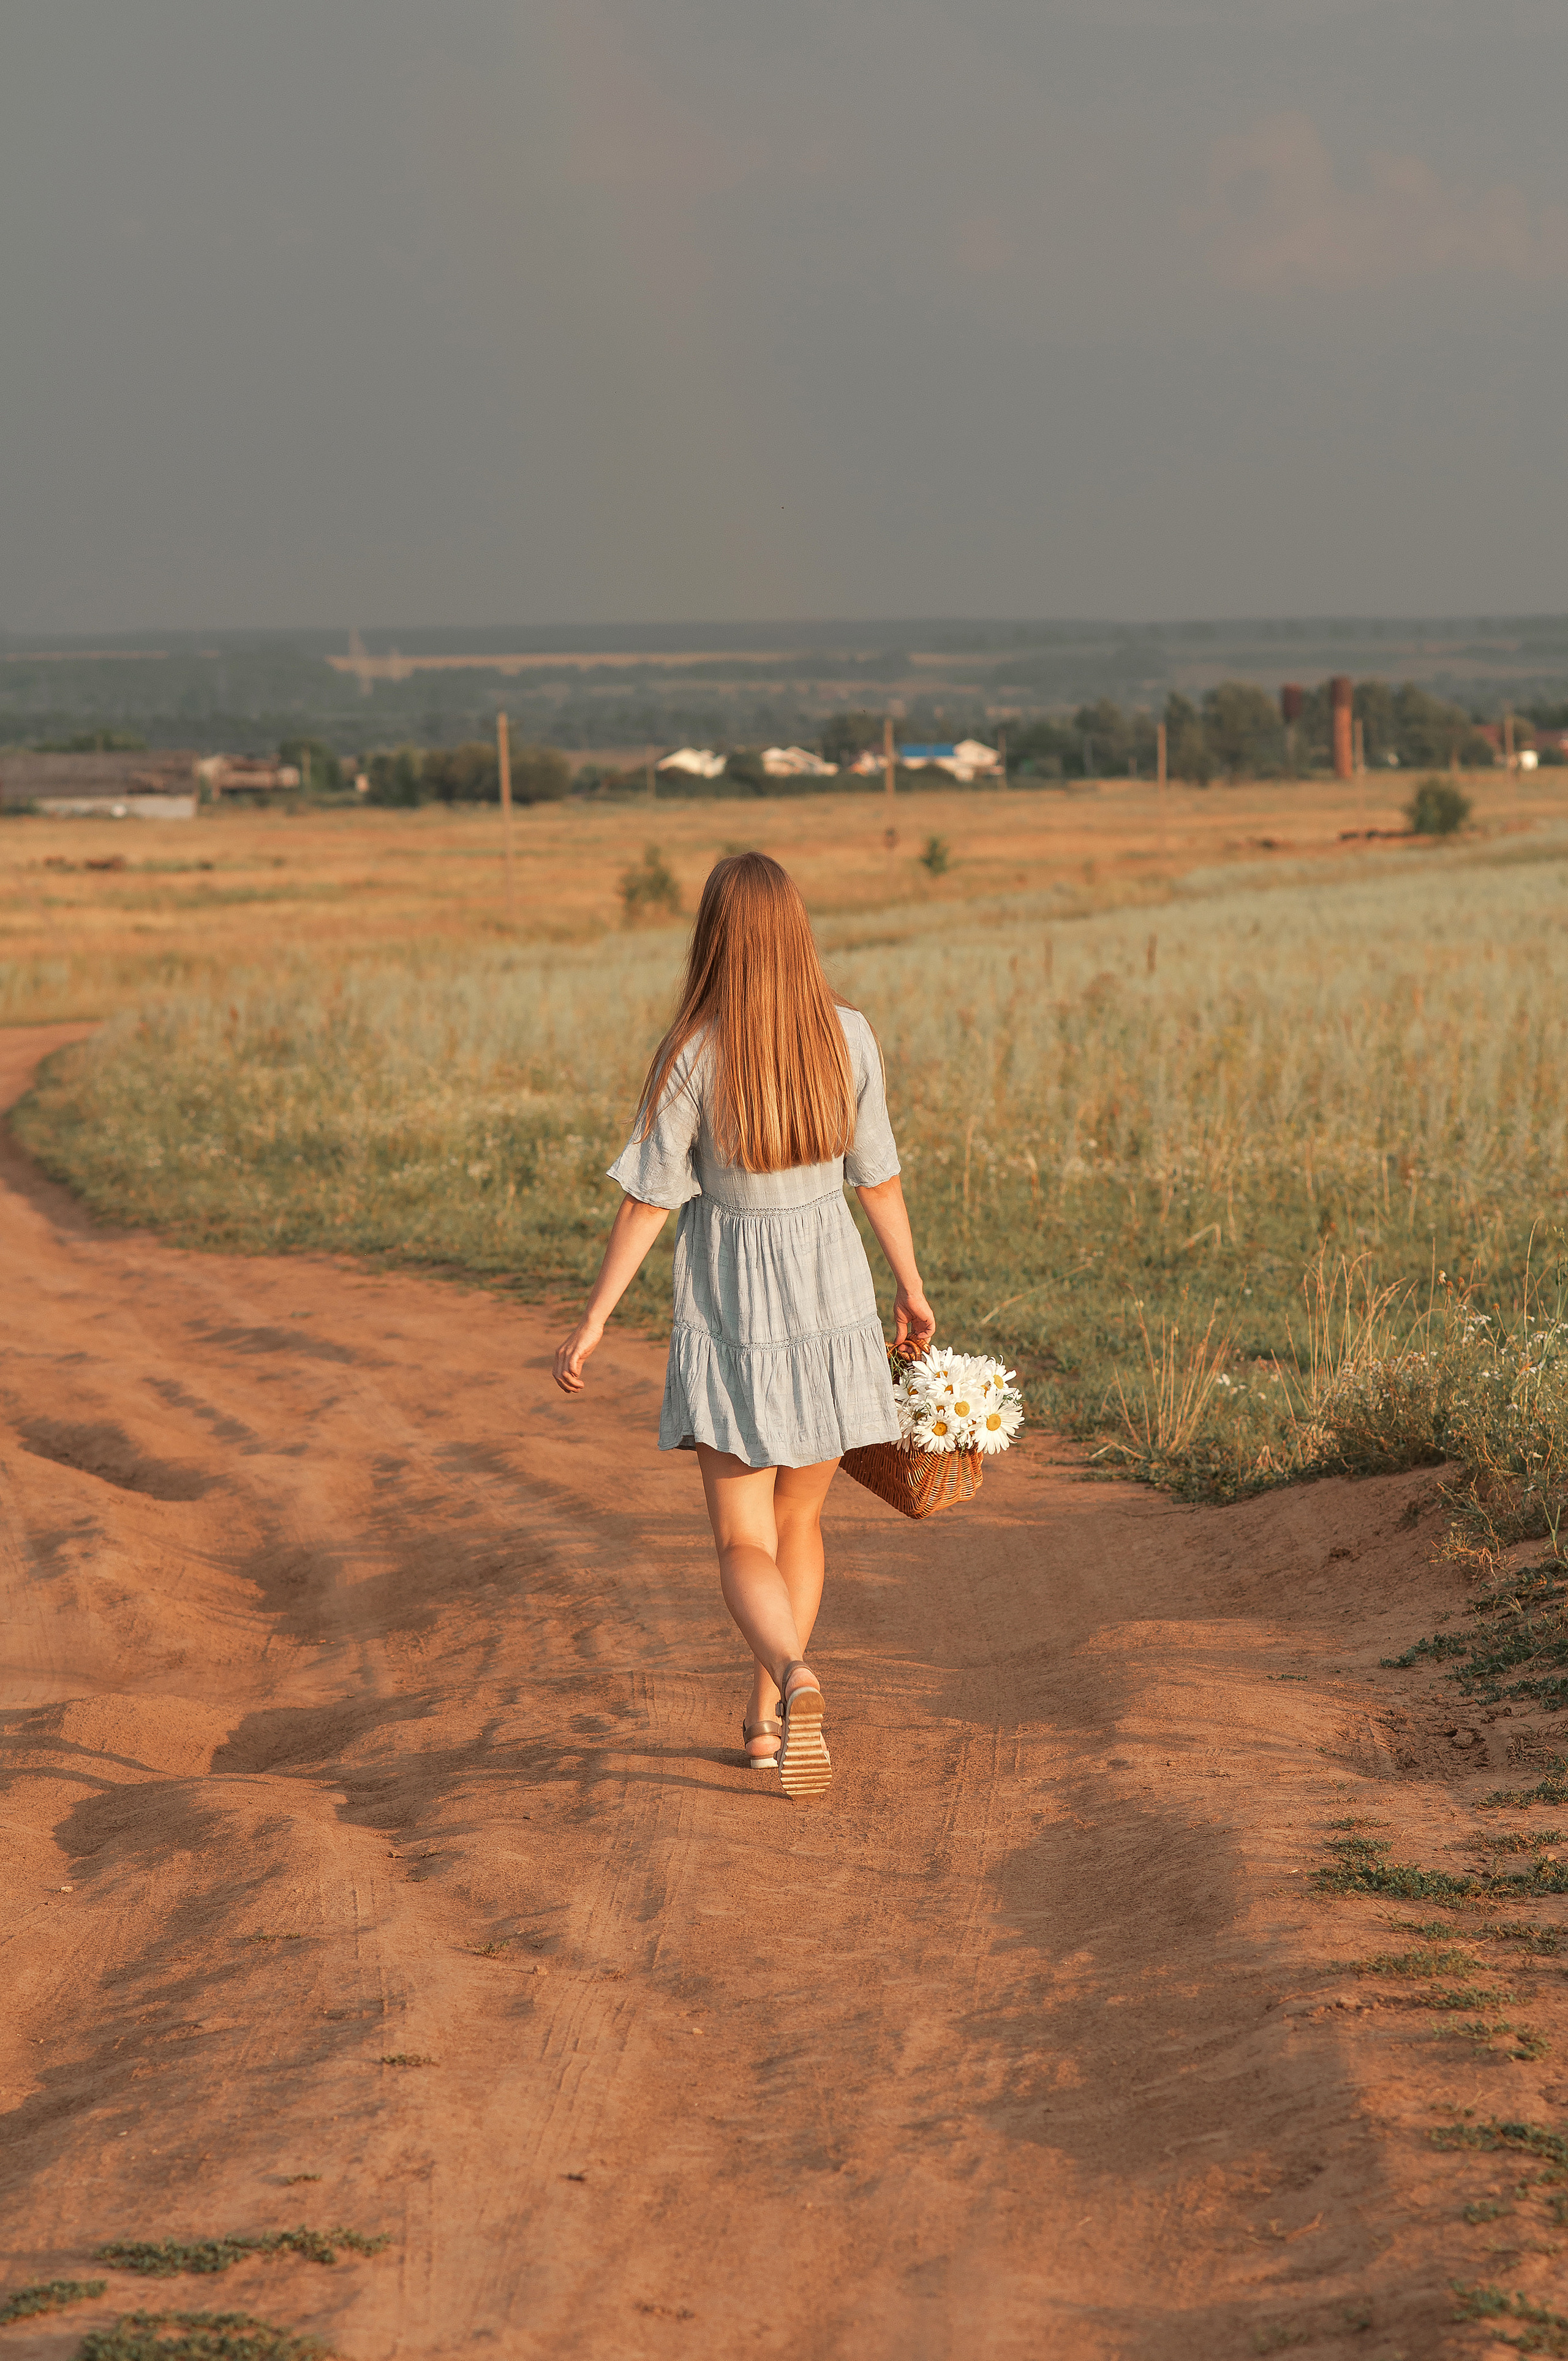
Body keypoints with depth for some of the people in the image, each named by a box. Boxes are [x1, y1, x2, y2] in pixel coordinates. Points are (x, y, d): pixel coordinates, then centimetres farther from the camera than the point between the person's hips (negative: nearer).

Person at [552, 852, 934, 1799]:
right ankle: (767, 1720, 25)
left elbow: (649, 1200, -12)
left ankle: (795, 1679, -26)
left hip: (730, 1312, -3)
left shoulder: (693, 1056, -15)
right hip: (833, 1304, 3)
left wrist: (594, 1322, -3)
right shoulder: (848, 1036, -6)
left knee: (744, 1546, 3)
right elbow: (880, 1178, 3)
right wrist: (913, 1290, 17)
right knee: (800, 1521, 21)